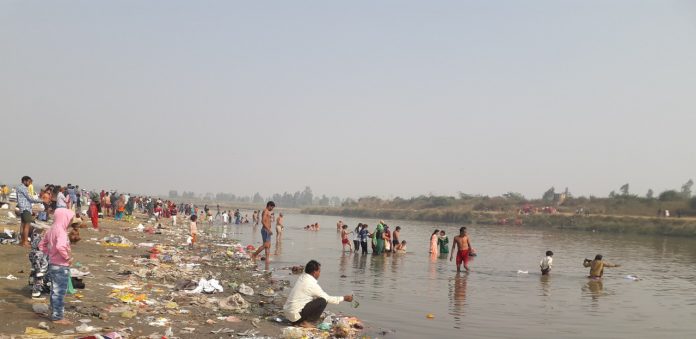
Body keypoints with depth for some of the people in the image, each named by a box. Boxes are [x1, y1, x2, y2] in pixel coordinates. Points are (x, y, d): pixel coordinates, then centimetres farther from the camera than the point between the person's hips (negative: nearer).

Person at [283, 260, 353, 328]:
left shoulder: (302, 277, 7)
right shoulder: (311, 284, -18)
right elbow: (328, 299, -7)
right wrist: (344, 298, 3)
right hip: (295, 315, -9)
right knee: (322, 301, -12)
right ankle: (307, 322, -5)